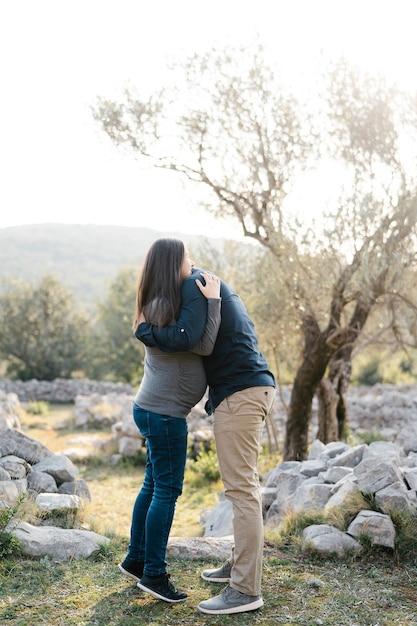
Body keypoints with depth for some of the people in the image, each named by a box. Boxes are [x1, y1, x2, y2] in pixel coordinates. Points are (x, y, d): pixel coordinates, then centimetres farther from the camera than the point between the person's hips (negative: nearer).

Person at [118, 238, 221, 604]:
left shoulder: (164, 305, 13)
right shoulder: (162, 308, -18)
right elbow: (204, 346, -16)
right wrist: (213, 301, -14)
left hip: (155, 409, 10)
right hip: (164, 412, -10)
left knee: (155, 485, 17)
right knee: (168, 489, -2)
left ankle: (136, 560, 29)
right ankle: (154, 574, 8)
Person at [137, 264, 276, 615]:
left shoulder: (195, 284, -6)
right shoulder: (220, 288, 24)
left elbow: (183, 338, -20)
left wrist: (143, 330, -4)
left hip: (239, 393, -10)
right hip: (254, 388, 10)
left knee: (240, 487, -9)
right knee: (244, 482, 16)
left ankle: (246, 590, -6)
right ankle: (240, 564, 27)